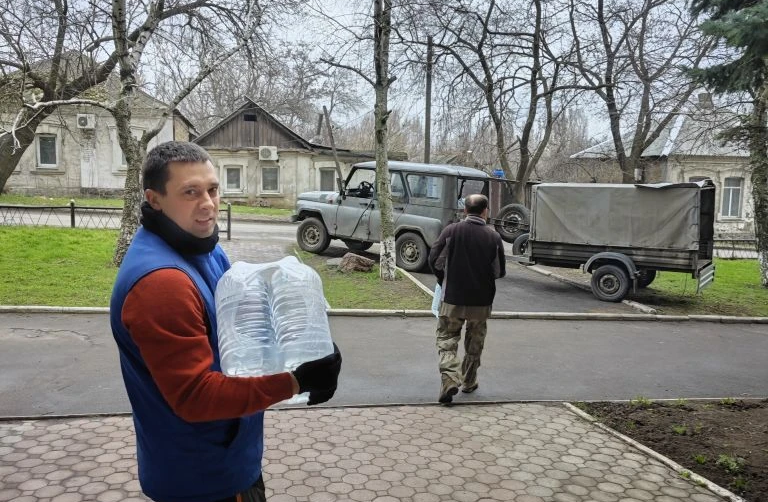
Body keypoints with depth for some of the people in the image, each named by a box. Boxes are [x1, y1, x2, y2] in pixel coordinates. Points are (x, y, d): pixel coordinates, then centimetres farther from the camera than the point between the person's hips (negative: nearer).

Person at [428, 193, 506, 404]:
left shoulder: (451, 231, -8)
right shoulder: (493, 237, -6)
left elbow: (434, 260, -5)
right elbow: (500, 271, 0)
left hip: (452, 298, -1)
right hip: (481, 301, 1)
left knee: (447, 339, 9)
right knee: (474, 343, 18)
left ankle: (449, 378, -9)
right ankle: (469, 382, 29)